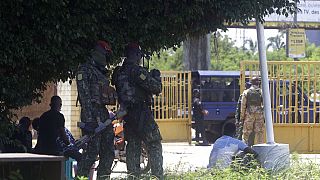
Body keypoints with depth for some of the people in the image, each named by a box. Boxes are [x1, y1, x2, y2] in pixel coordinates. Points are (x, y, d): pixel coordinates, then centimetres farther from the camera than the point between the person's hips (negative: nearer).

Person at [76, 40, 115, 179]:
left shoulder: (101, 72, 22)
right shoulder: (85, 70, -5)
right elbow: (84, 95, -14)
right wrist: (88, 119, -21)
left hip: (103, 112, 9)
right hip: (92, 114, -9)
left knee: (108, 152, 8)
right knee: (91, 151, -13)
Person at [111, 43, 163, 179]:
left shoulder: (118, 72, 9)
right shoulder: (137, 71, -15)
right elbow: (156, 88, -15)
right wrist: (156, 76, 6)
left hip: (126, 113, 7)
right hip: (141, 113, -7)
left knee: (133, 145, 12)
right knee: (154, 145, -1)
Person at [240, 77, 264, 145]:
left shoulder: (246, 92, 1)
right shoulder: (261, 92, 2)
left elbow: (243, 105, 0)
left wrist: (242, 116, 5)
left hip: (249, 114, -1)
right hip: (259, 115, 1)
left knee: (246, 133, 4)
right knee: (259, 132, 5)